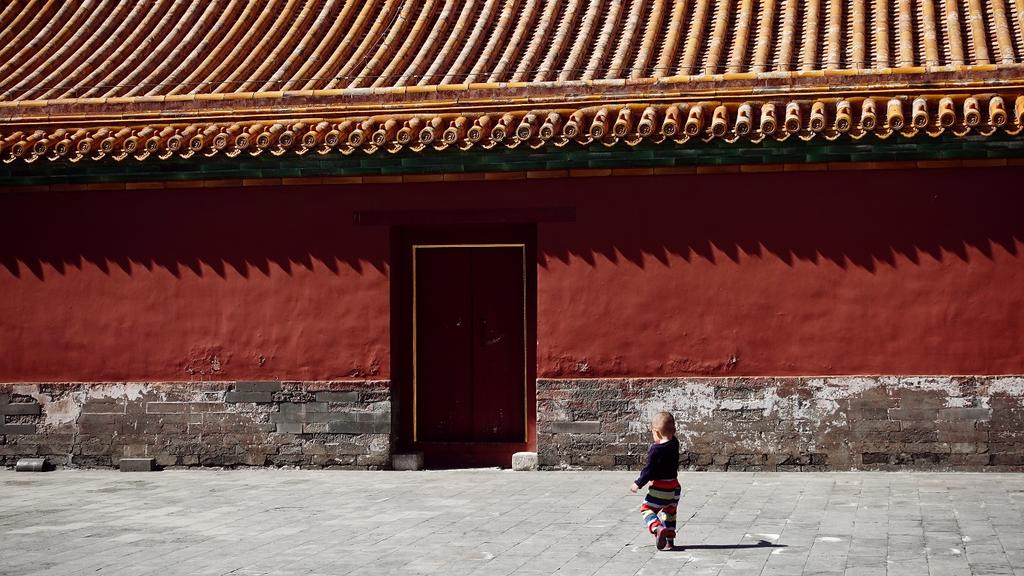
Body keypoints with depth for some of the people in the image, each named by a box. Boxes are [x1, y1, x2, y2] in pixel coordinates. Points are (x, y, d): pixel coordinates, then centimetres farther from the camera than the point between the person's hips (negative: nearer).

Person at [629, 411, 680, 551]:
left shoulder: (655, 450, -19)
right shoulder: (674, 444, 0)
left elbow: (649, 470, -17)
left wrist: (638, 484, -9)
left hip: (660, 488, -7)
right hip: (674, 485, 7)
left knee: (647, 508, 3)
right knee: (669, 512, 19)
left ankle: (658, 528, -21)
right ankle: (669, 540, 21)